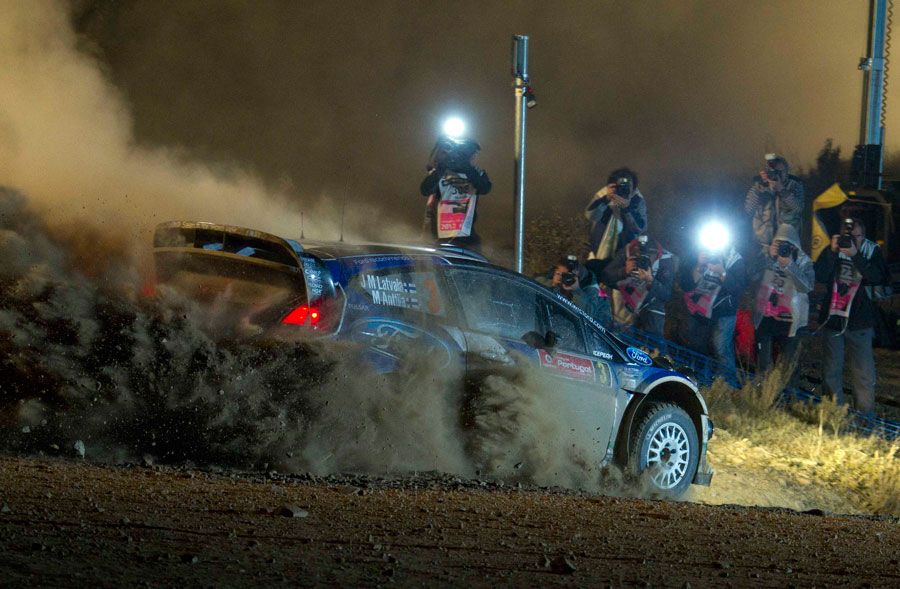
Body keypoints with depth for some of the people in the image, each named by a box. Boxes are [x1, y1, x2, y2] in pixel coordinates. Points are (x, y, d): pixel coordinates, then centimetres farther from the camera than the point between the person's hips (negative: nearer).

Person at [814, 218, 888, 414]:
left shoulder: (872, 252, -1)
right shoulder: (833, 250, 4)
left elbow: (879, 278, -19)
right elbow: (820, 276, -9)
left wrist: (855, 255, -25)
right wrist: (832, 251, -19)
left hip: (859, 324, -2)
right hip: (832, 320, 2)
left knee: (864, 374, -3)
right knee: (831, 371, 8)